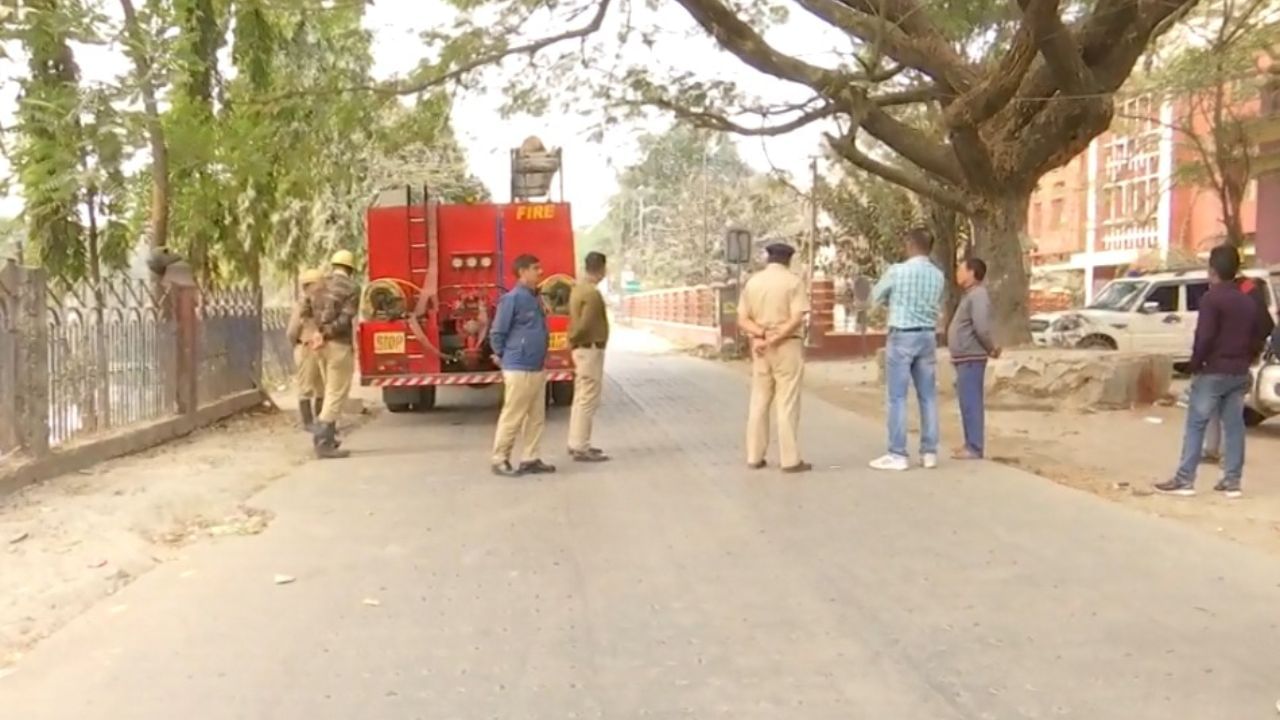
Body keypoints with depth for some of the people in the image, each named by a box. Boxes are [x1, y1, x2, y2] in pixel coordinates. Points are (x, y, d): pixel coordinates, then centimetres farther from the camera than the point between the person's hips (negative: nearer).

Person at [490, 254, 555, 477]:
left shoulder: (536, 298, 13)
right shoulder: (512, 298, -13)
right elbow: (497, 333, -10)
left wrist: (542, 359, 15)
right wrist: (503, 358, -1)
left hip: (538, 369, 9)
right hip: (519, 370, -9)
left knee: (536, 417, 11)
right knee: (512, 417, -3)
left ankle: (531, 459, 18)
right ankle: (500, 460, 6)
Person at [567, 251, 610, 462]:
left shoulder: (578, 288, 13)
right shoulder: (592, 293, -18)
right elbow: (585, 325, -23)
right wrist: (574, 340, -7)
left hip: (582, 349, 10)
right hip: (591, 349, -10)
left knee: (581, 398, 15)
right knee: (588, 399, -7)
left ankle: (576, 443, 21)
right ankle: (581, 448, -5)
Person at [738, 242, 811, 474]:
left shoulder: (752, 281, 9)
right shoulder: (793, 280, -5)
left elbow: (742, 320, 2)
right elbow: (797, 319, -16)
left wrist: (761, 335, -11)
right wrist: (773, 339, -15)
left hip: (759, 348, 5)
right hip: (787, 346, -4)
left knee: (759, 403, 10)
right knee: (787, 404, -3)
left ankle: (754, 457, 13)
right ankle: (790, 459, -1)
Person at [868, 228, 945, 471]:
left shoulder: (897, 271, -10)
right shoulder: (938, 275, 5)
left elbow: (876, 297, 4)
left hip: (902, 336, -5)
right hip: (928, 337, 5)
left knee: (897, 397, -1)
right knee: (928, 396, 9)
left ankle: (898, 455, -1)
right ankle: (929, 452, 13)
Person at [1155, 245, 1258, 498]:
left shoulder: (1211, 298, -11)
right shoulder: (1248, 301, 12)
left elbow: (1205, 337, -18)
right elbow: (1255, 340, 14)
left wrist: (1195, 364, -7)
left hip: (1213, 371, -7)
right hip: (1239, 373, 7)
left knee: (1196, 425, -4)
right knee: (1234, 426, 8)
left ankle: (1184, 480, -7)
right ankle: (1232, 481, 9)